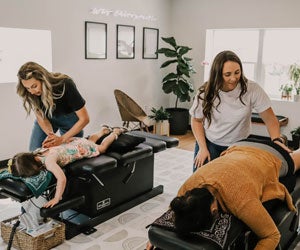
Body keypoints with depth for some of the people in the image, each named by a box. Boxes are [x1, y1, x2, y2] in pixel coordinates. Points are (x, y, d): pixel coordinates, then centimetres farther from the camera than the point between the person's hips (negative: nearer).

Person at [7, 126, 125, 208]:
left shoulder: (48, 160, -46)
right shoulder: (35, 152, -23)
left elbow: (62, 179, -51)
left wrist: (56, 199, -47)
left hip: (80, 146, -6)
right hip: (69, 143, 6)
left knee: (101, 148, 25)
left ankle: (116, 132, 46)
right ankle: (103, 130, 60)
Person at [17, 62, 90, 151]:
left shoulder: (65, 85, -35)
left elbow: (84, 119, -28)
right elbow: (40, 116, -11)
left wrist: (62, 139, -32)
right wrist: (51, 135, -30)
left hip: (69, 118, -2)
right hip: (48, 117, 3)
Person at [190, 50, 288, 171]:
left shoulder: (252, 89, -18)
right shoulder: (205, 93, -13)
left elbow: (270, 118, -14)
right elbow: (196, 121, 0)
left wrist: (277, 140, -31)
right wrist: (203, 148, -7)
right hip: (209, 144, 1)